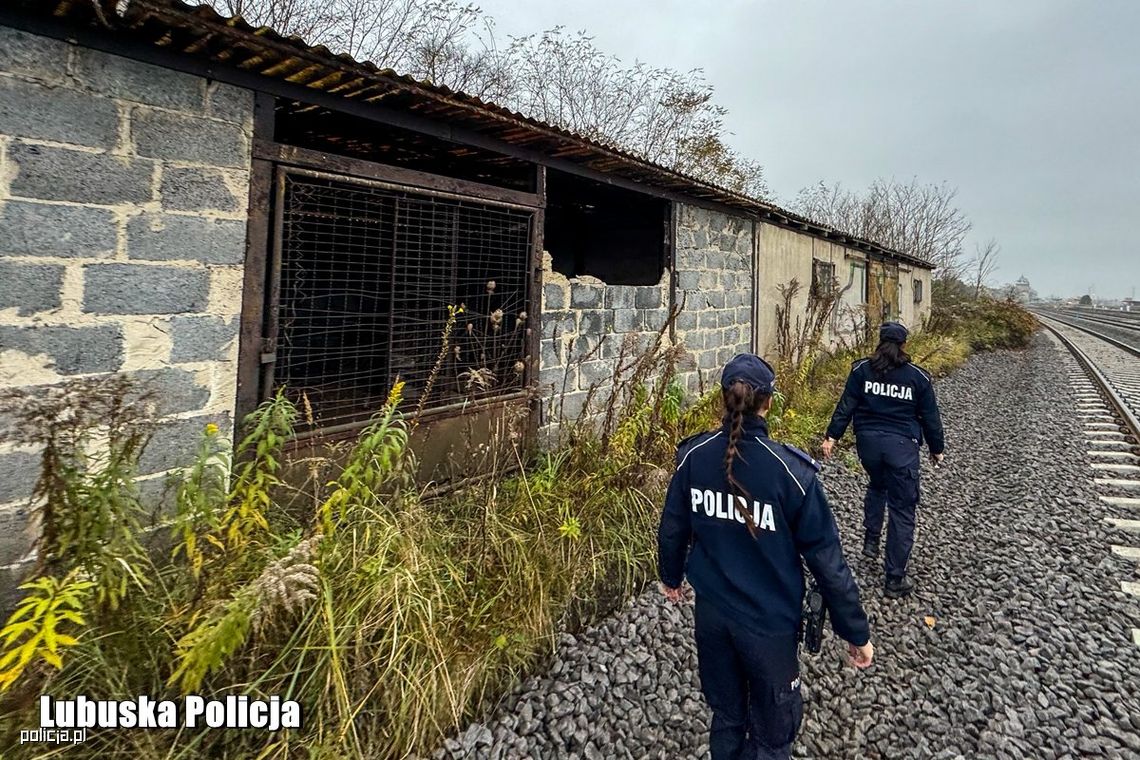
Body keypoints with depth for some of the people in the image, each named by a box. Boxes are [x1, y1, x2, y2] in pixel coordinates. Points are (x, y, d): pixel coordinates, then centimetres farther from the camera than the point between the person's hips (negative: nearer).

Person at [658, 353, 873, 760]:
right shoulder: (790, 471, -23)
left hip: (712, 612, 4)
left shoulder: (693, 456, -12)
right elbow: (826, 559, -16)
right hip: (769, 621, -3)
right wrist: (856, 632, -3)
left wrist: (670, 576, 20)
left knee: (726, 716, 27)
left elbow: (672, 529, 0)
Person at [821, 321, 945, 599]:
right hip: (902, 445, -2)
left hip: (868, 441, 2)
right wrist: (937, 448, 18)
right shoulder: (918, 376, 0)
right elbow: (930, 416, 6)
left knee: (877, 486, 32)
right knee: (902, 509, 4)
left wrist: (832, 436, 3)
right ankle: (895, 579, 7)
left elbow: (846, 406, -2)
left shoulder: (862, 369, 0)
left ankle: (870, 541, 27)